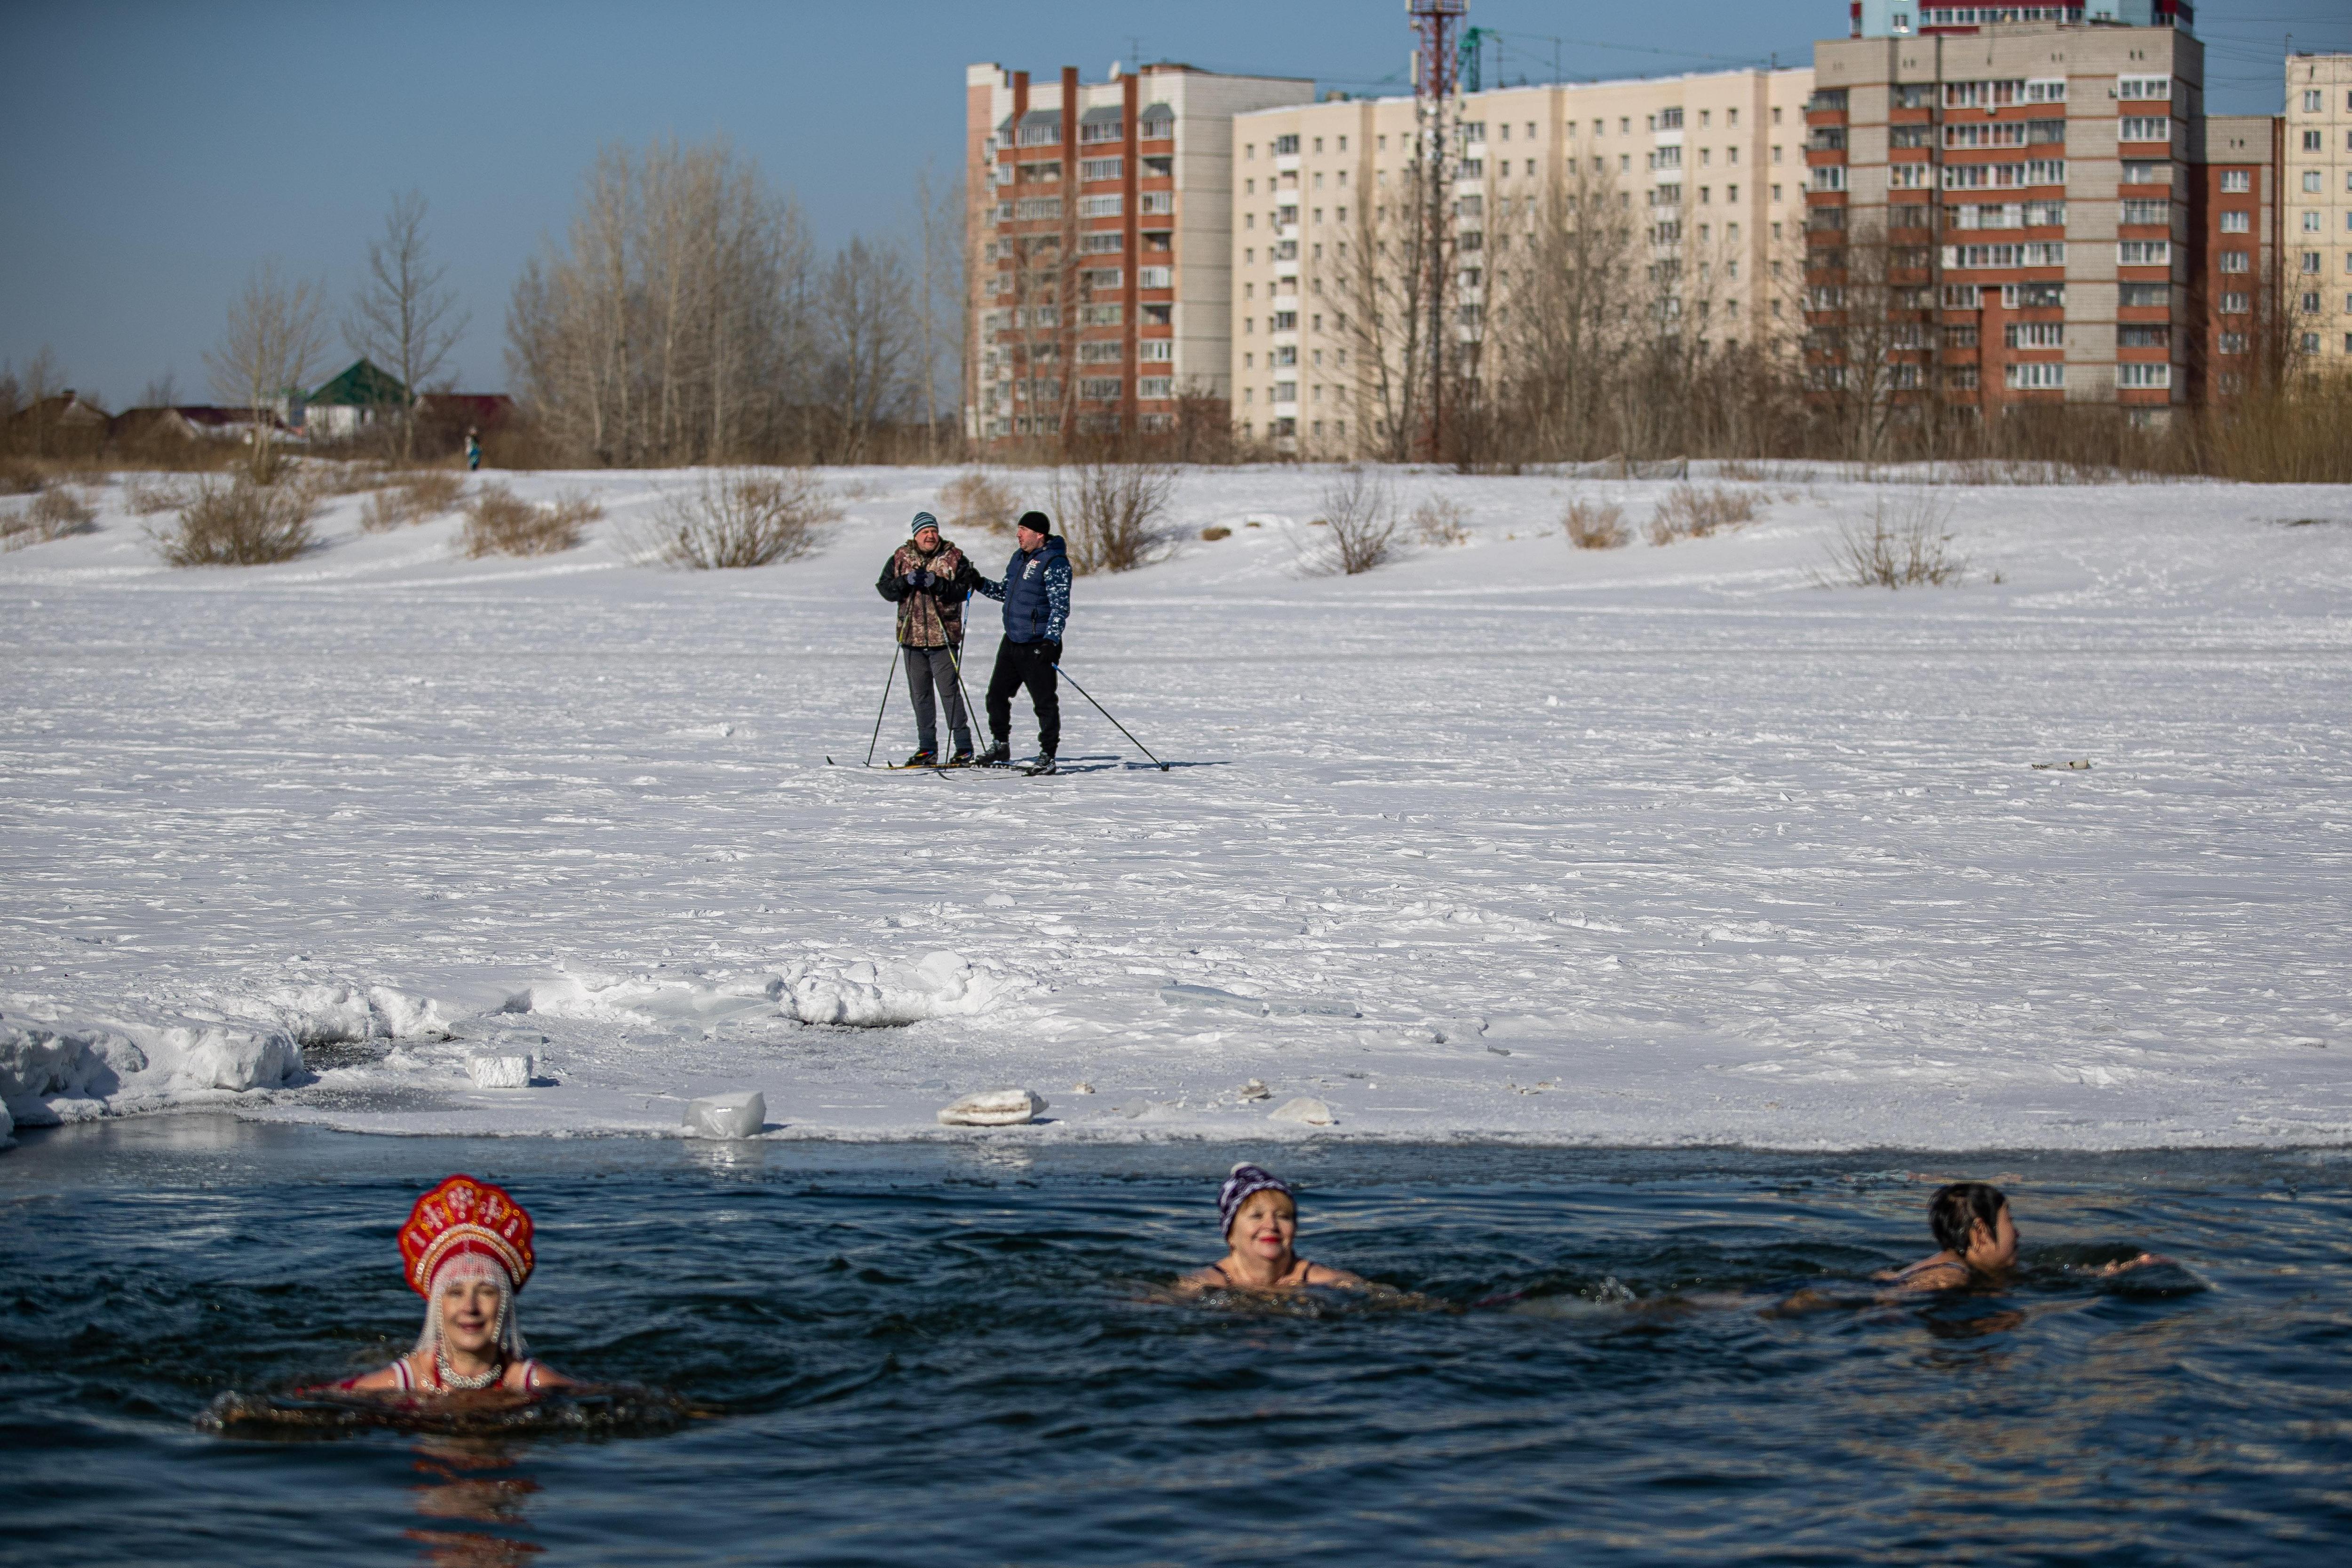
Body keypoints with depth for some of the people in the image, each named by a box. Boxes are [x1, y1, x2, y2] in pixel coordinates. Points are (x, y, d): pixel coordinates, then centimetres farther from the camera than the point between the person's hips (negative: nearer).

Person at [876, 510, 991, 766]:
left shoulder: (954, 558, -1)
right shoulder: (901, 558, 7)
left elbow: (964, 589, -11)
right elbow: (885, 588, 1)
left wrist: (938, 584, -24)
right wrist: (906, 581, -16)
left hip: (944, 637, -4)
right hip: (912, 637, 4)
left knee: (949, 691, -8)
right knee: (919, 694, 9)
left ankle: (964, 747, -3)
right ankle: (927, 748, 17)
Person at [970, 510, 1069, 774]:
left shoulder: (1054, 563, -13)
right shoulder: (1019, 558, 13)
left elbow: (1061, 606, -18)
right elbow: (1006, 591, 26)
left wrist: (1051, 640, -26)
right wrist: (981, 585, 10)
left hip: (1038, 645, -9)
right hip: (1012, 641, 9)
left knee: (1045, 701, -4)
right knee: (997, 693, 13)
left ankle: (1047, 756, 1)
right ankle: (1000, 748, 25)